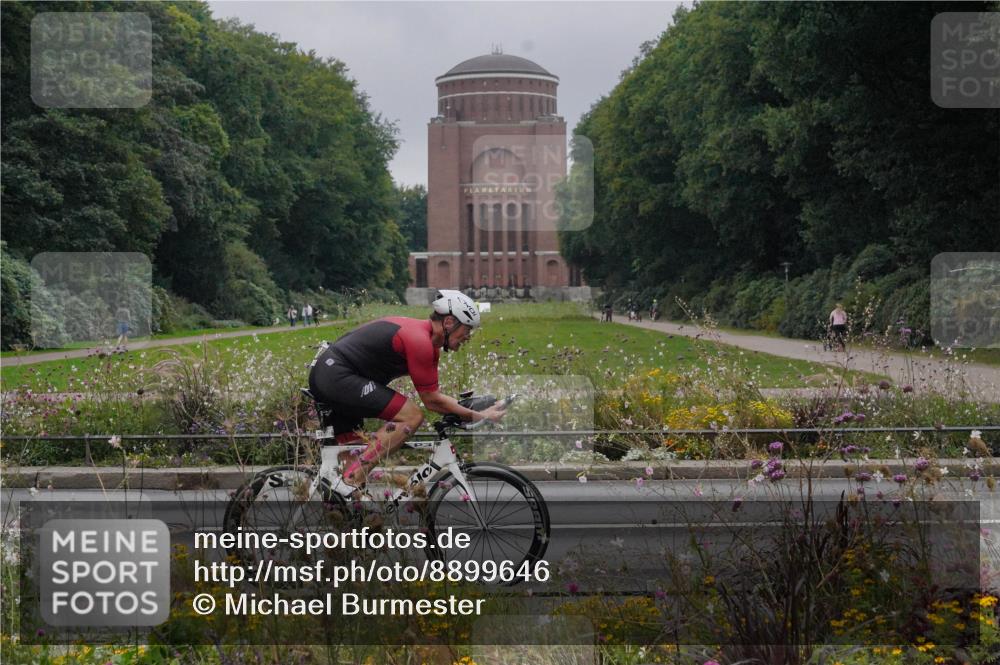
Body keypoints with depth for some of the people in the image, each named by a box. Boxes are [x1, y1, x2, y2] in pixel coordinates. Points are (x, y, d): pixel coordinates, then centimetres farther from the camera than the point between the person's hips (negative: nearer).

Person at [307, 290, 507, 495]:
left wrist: (469, 410, 13)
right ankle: (351, 483, -16)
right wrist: (478, 417, -6)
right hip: (338, 376, -11)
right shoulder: (419, 341, -17)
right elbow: (432, 400, -11)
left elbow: (433, 393, 20)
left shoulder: (423, 334, 15)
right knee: (412, 416, -15)